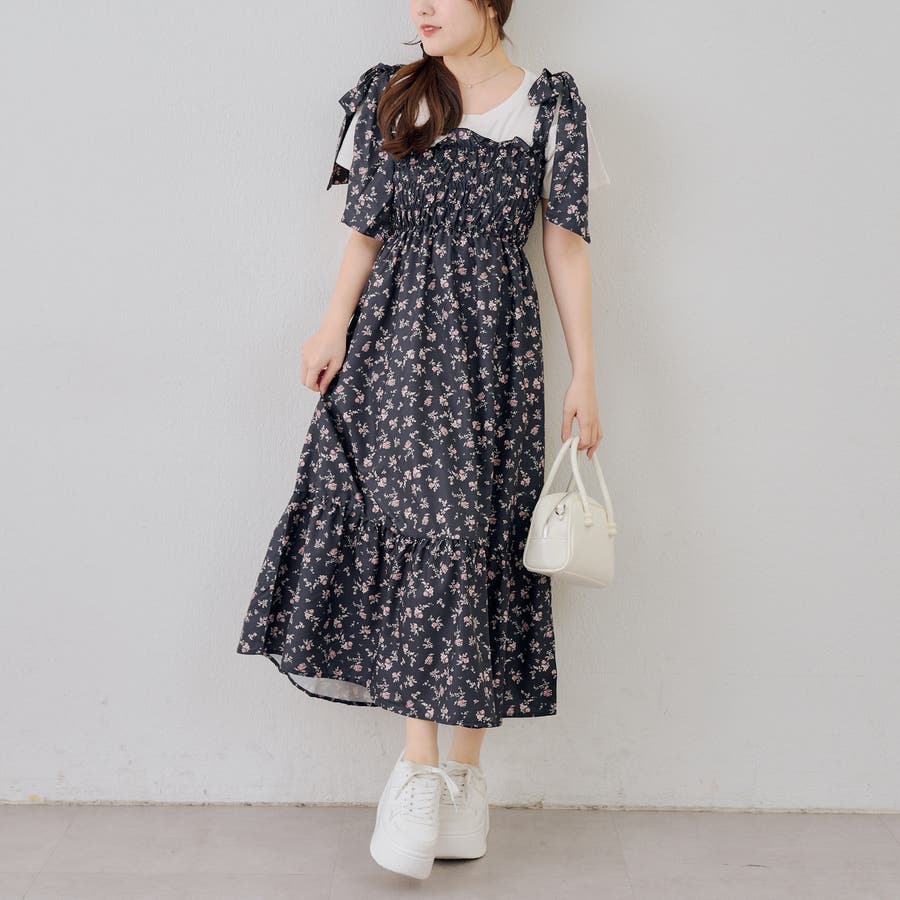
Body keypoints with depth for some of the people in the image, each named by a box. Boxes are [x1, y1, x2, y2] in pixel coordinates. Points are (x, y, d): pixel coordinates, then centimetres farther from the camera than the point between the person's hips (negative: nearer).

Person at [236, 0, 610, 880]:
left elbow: (567, 247, 4)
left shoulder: (550, 103, 6)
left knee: (479, 531, -2)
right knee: (423, 525, -9)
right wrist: (336, 325, -3)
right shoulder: (385, 96, 11)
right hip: (398, 343, 1)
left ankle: (464, 768, 9)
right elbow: (366, 229, 11)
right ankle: (419, 763, -2)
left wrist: (584, 375, 0)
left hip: (495, 346, -1)